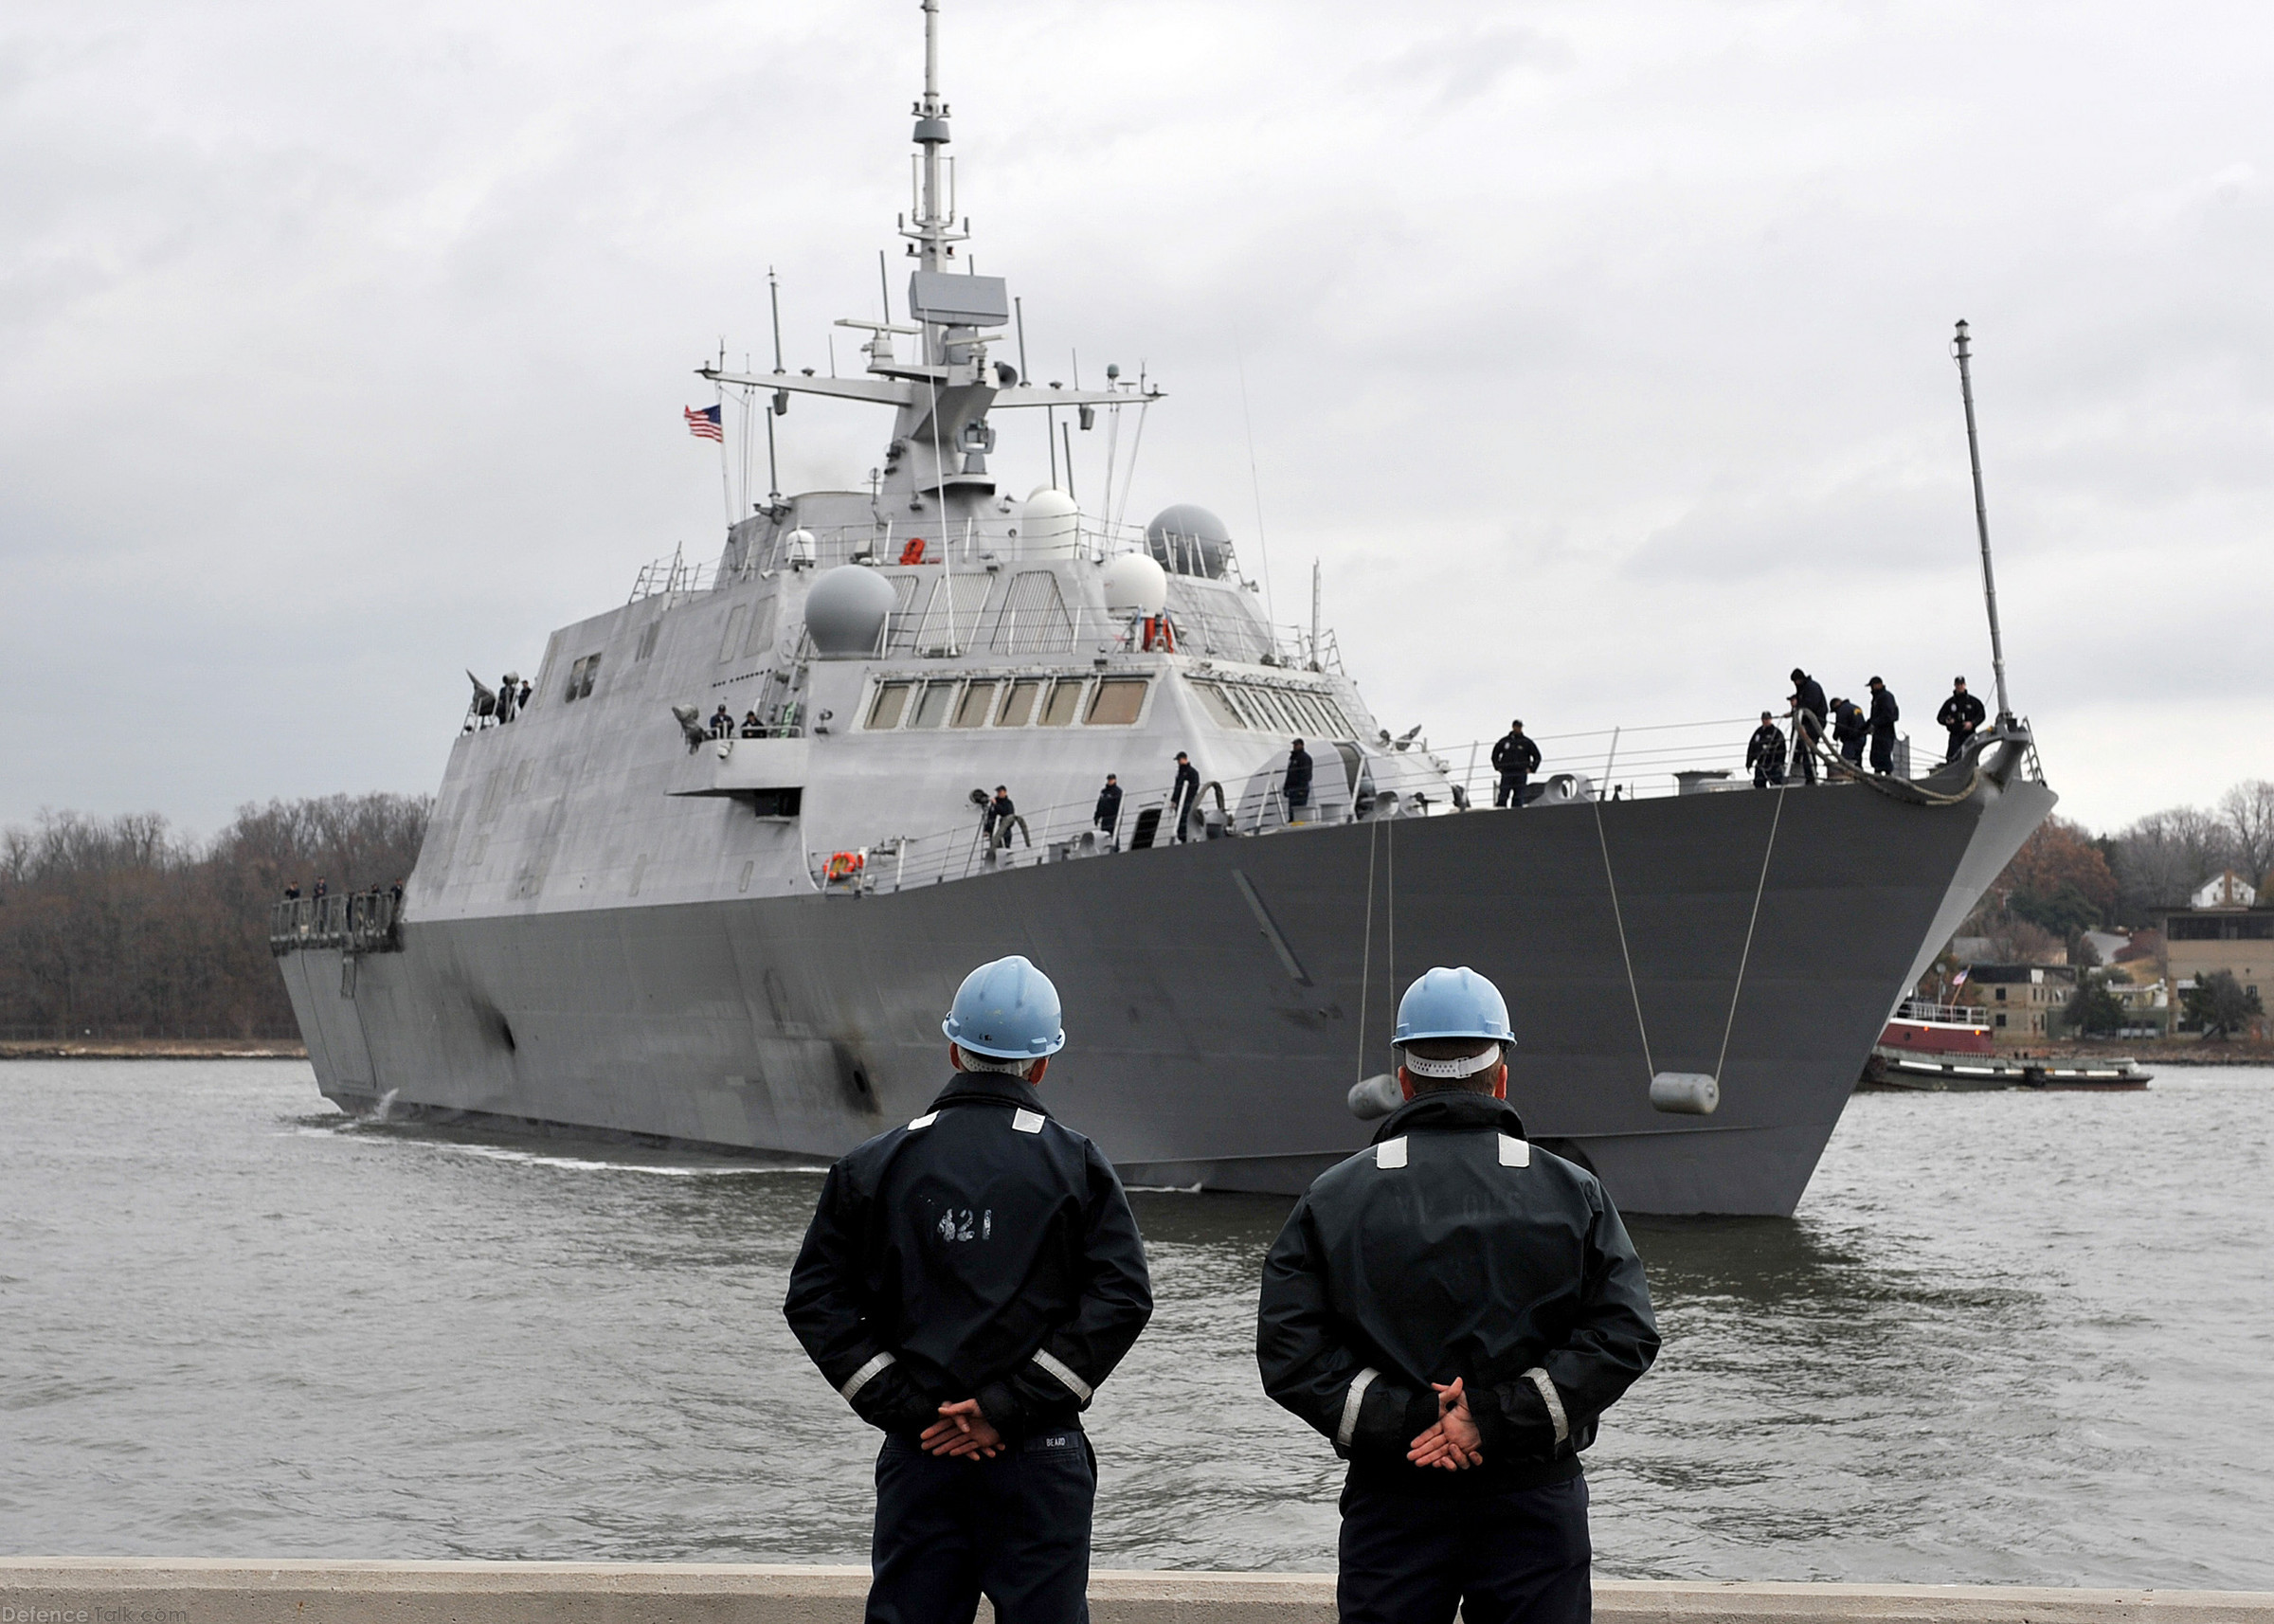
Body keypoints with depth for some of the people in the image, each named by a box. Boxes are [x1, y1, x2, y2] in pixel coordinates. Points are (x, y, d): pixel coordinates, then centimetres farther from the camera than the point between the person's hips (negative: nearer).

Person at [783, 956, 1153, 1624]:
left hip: (919, 1453, 2)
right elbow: (1123, 1299, -8)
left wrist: (909, 1409, -3)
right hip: (1041, 1461, -2)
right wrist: (1010, 1409, -10)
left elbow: (814, 1301, 1)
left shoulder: (876, 1166, 5)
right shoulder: (1077, 1165, 0)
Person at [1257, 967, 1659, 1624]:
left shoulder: (1332, 1200, 2)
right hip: (1536, 1502, 0)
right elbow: (1624, 1336, -7)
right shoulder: (1572, 1194, 2)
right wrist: (1498, 1417, -11)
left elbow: (1289, 1351, -6)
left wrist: (1404, 1420, -10)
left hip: (1393, 1511, 0)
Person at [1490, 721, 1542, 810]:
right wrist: (1498, 767, 10)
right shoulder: (1504, 741, 10)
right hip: (1506, 773, 1)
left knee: (1518, 797, -4)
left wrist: (1531, 769, 2)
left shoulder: (1527, 742, 7)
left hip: (1521, 773, -1)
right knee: (1502, 796, -5)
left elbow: (1537, 757, 12)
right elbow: (1495, 754, 22)